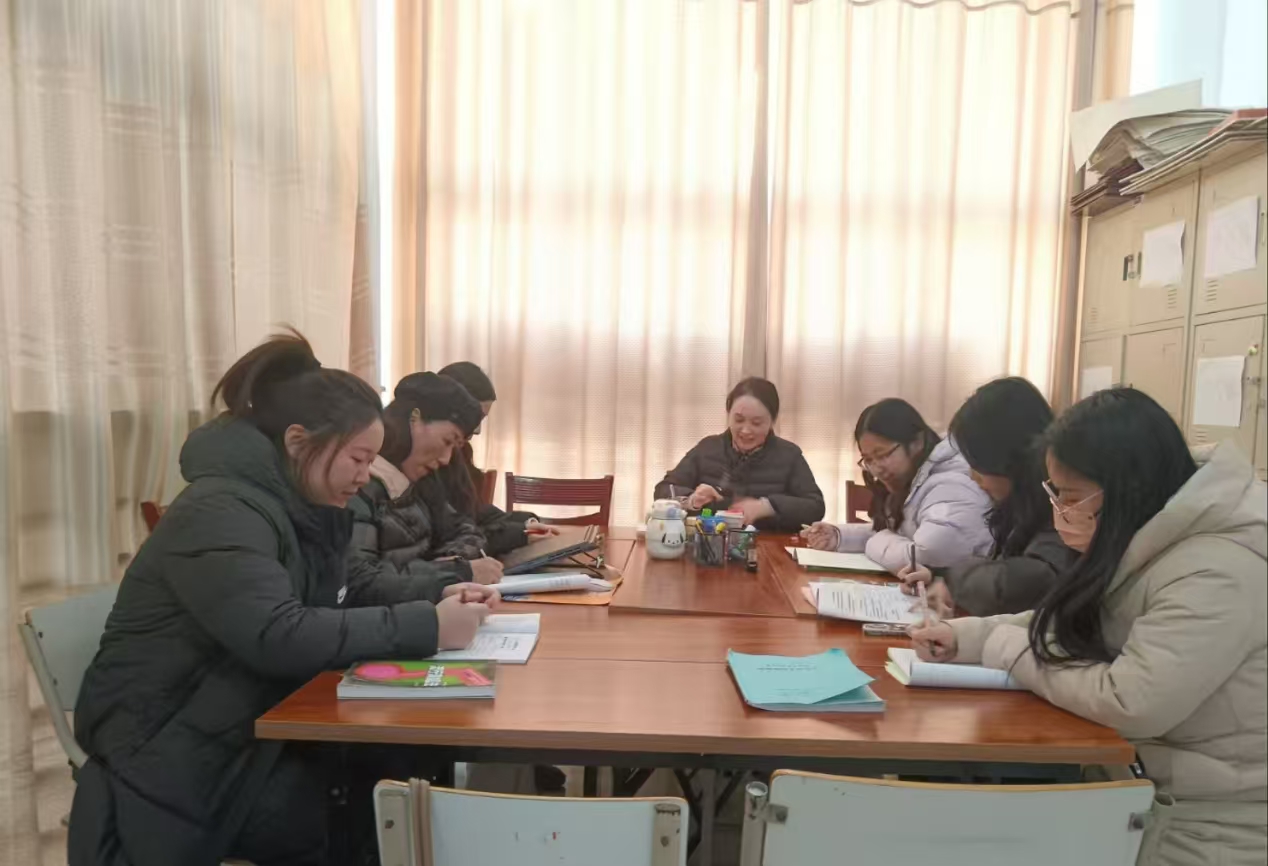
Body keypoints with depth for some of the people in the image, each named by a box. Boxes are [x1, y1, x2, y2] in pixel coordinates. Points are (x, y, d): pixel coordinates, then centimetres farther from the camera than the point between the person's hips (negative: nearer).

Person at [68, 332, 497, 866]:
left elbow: (347, 590, 12)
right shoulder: (221, 513, -22)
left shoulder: (296, 504, 5)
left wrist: (437, 596, -5)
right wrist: (425, 627, -31)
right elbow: (278, 638, -33)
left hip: (249, 733, 7)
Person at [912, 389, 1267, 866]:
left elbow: (1128, 704, -32)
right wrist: (965, 636, -5)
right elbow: (1066, 626, 9)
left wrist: (1011, 650, -17)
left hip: (1215, 822, -8)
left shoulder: (1217, 574, -28)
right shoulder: (1144, 545, 2)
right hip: (1146, 785, 8)